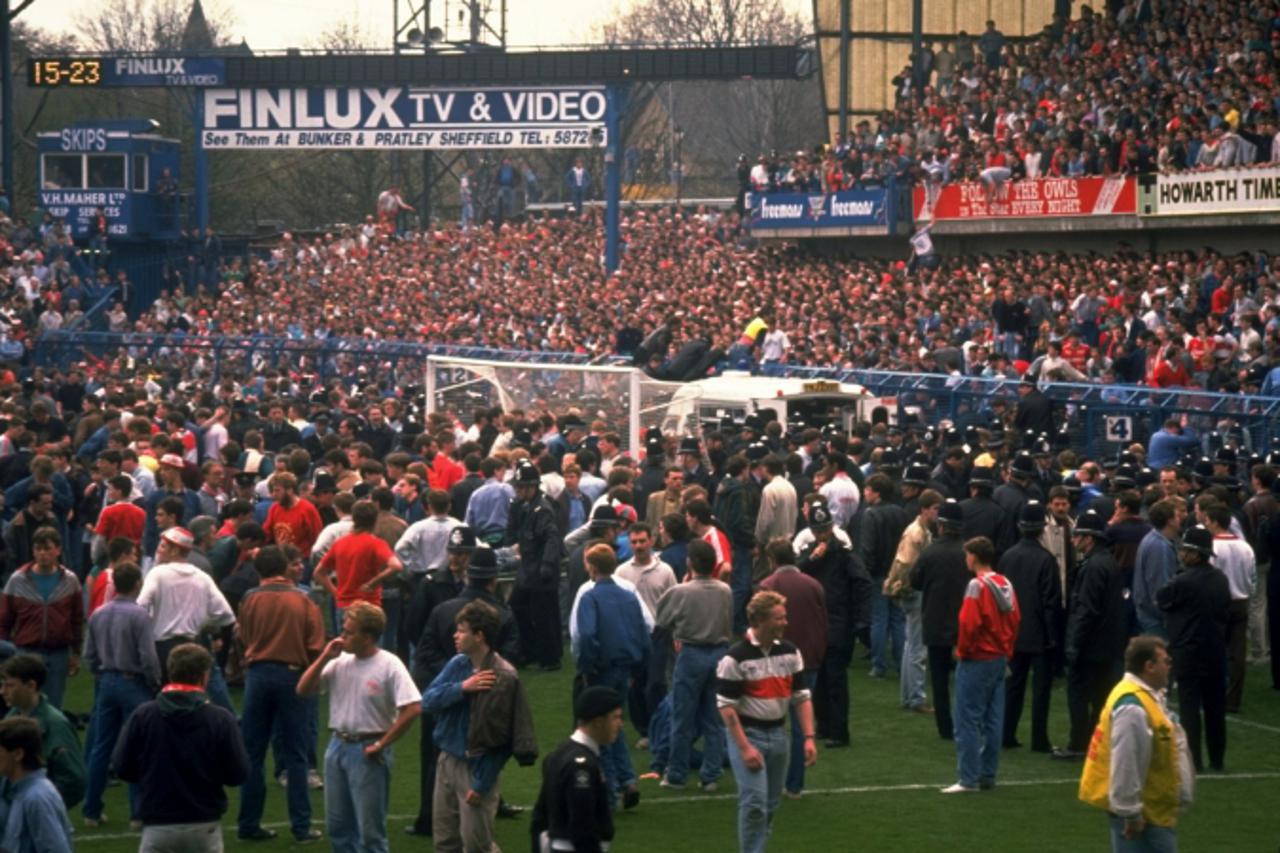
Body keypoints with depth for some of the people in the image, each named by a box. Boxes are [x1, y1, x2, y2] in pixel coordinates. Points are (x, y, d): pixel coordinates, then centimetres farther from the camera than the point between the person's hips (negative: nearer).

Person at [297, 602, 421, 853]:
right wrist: (325, 657, -7)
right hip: (337, 746, 6)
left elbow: (412, 709, -20)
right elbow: (303, 690, 4)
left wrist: (381, 745, -15)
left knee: (370, 831, -1)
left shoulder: (389, 666, -14)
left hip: (367, 752, -6)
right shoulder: (340, 662, 4)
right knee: (337, 825, 14)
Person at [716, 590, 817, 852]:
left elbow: (801, 697, 8)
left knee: (770, 805, 11)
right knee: (754, 802, -14)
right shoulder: (736, 657, -14)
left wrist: (809, 737, -2)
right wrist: (745, 747, -18)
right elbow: (726, 706, -13)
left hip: (778, 734, 6)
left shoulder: (790, 652, 3)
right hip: (747, 734, -6)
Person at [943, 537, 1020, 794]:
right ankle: (988, 776, 15)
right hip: (1000, 659, 8)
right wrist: (1006, 649, 16)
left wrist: (962, 651, -7)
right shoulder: (1005, 584, 5)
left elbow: (969, 624, -21)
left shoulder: (977, 586, -16)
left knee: (968, 721, -4)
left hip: (977, 660, -8)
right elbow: (1015, 619, 10)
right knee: (993, 721, 10)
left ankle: (968, 779, -5)